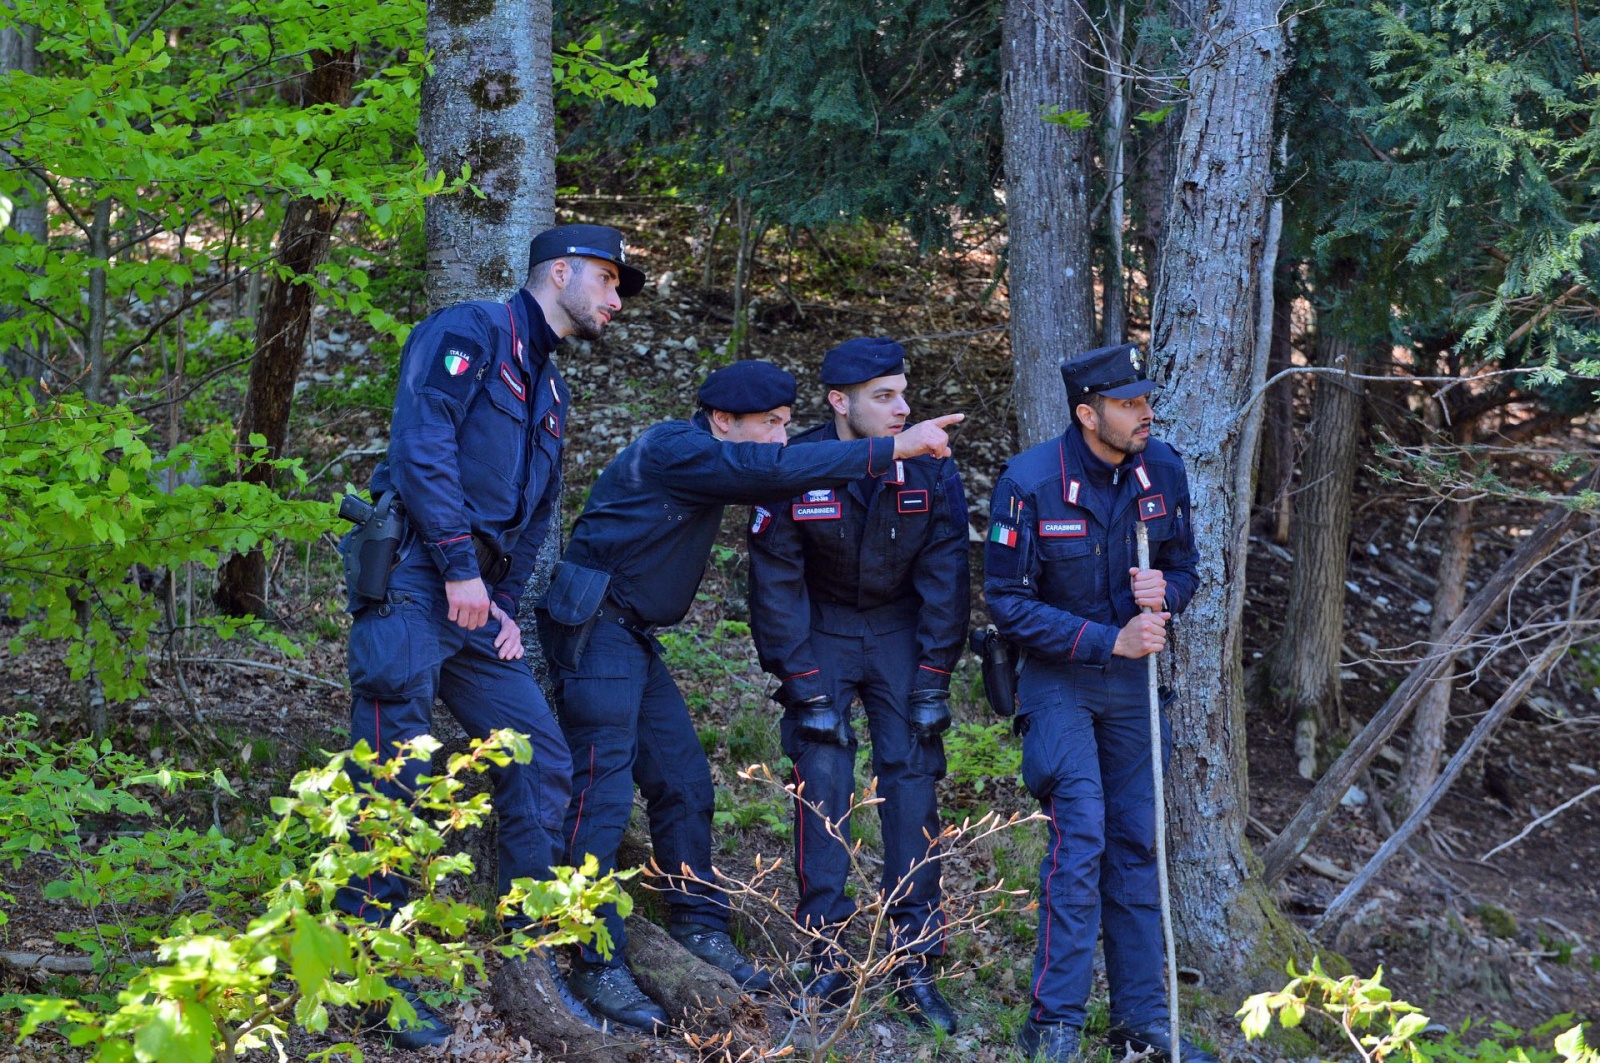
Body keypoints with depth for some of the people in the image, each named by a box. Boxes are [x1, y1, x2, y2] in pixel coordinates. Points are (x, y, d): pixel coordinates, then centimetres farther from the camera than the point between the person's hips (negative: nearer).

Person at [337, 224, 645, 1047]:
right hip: (414, 583, -9)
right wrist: (461, 567, -19)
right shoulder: (472, 332, -5)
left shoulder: (548, 391, 23)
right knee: (392, 778, -9)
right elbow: (421, 444, -17)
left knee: (541, 761, 5)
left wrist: (507, 604, 12)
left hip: (475, 602, 9)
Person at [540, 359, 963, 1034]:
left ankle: (700, 929, 19)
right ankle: (597, 967, -12)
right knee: (602, 793, -12)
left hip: (632, 640, 10)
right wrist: (891, 449, -27)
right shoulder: (674, 450, -18)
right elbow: (772, 471, -27)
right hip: (595, 629, -10)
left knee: (683, 781, 10)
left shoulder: (706, 460, 15)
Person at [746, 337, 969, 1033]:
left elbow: (944, 576, -7)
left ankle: (915, 964, -4)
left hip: (900, 631, 1)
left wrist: (933, 679, -10)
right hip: (822, 631, -1)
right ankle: (827, 962, -7)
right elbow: (776, 583, -12)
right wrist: (802, 685, -16)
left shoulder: (930, 469, -15)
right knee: (822, 779, -12)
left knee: (912, 778, -8)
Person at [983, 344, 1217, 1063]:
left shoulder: (1162, 470, -4)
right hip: (1056, 679, -5)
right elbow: (1008, 603, -16)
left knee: (1136, 842, 8)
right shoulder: (1030, 483, -19)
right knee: (1081, 836, -16)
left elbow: (1185, 567, 7)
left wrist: (1164, 594, -18)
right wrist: (1110, 641, -21)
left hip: (1131, 680, 5)